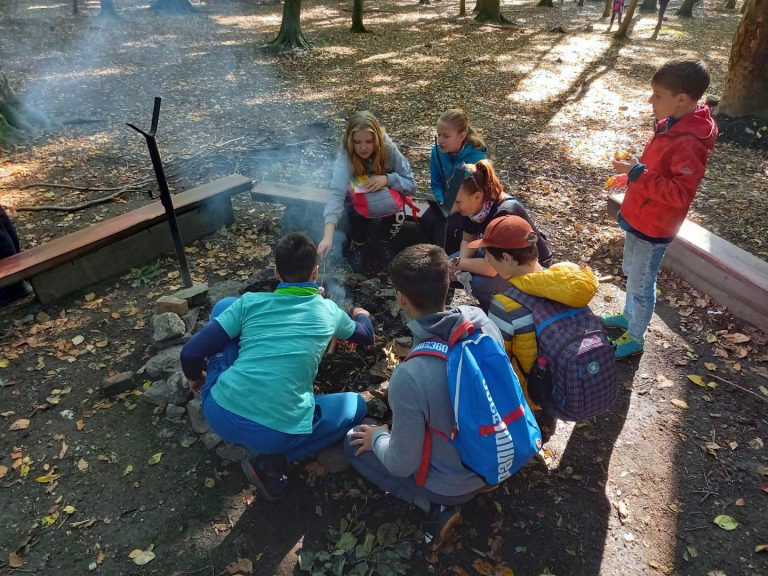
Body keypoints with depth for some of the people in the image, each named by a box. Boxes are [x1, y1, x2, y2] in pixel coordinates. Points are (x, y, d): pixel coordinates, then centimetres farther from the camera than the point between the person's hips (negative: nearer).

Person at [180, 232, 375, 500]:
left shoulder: (250, 302, 6)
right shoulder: (328, 311, 8)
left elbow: (190, 353, 3)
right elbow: (366, 336, 29)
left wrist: (195, 378, 26)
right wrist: (362, 314, 52)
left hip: (219, 413, 3)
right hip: (276, 433, -3)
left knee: (224, 306, 19)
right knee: (356, 406, 21)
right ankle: (272, 460, 5)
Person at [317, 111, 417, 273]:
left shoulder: (389, 149, -27)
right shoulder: (345, 156, -33)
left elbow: (411, 185, -21)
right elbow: (337, 193, -47)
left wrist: (386, 179, -41)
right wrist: (328, 236, -60)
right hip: (357, 199, -1)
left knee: (398, 213, -29)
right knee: (359, 212, -33)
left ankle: (382, 243, 3)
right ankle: (359, 246, -2)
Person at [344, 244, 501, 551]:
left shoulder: (409, 377, -38)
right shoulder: (483, 323, -19)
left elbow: (401, 465, -23)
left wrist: (377, 438, -1)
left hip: (453, 484, -6)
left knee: (355, 442, 13)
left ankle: (437, 506, 5)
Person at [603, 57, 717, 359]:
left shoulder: (689, 142, -30)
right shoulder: (671, 124, -1)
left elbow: (680, 193, -31)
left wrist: (637, 174, -32)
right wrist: (630, 176, 10)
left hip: (653, 227, -9)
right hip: (638, 217, 9)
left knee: (641, 284, 9)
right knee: (631, 273, 26)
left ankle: (635, 338, 28)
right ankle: (628, 316, 48)